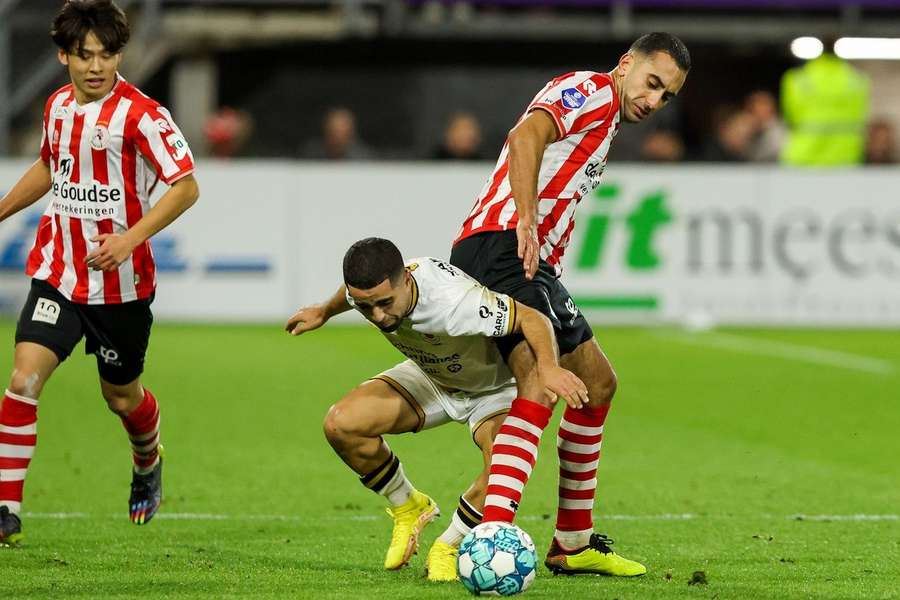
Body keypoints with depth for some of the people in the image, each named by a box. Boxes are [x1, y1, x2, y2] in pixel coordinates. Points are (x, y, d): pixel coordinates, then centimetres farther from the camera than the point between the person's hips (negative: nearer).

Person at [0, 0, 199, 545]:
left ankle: (149, 464, 48)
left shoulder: (140, 114, -14)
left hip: (121, 284, -3)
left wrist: (130, 238, -24)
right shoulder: (58, 106, 5)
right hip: (57, 274, 3)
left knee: (122, 397, 13)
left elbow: (186, 186, -14)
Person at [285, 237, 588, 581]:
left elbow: (533, 319, -33)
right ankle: (408, 508, 7)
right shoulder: (367, 291, -24)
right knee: (340, 425, -18)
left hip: (494, 387, -5)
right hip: (431, 380, 5)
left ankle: (446, 549, -7)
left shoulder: (451, 302, -43)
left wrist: (548, 366, -51)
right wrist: (325, 312, 25)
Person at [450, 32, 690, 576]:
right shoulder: (591, 91, -4)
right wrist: (528, 222, -32)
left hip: (534, 264, 11)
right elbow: (526, 137, -23)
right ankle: (493, 536, -36)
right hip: (500, 245, -11)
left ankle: (573, 543, 25)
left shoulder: (606, 124, 28)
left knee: (597, 383, 18)